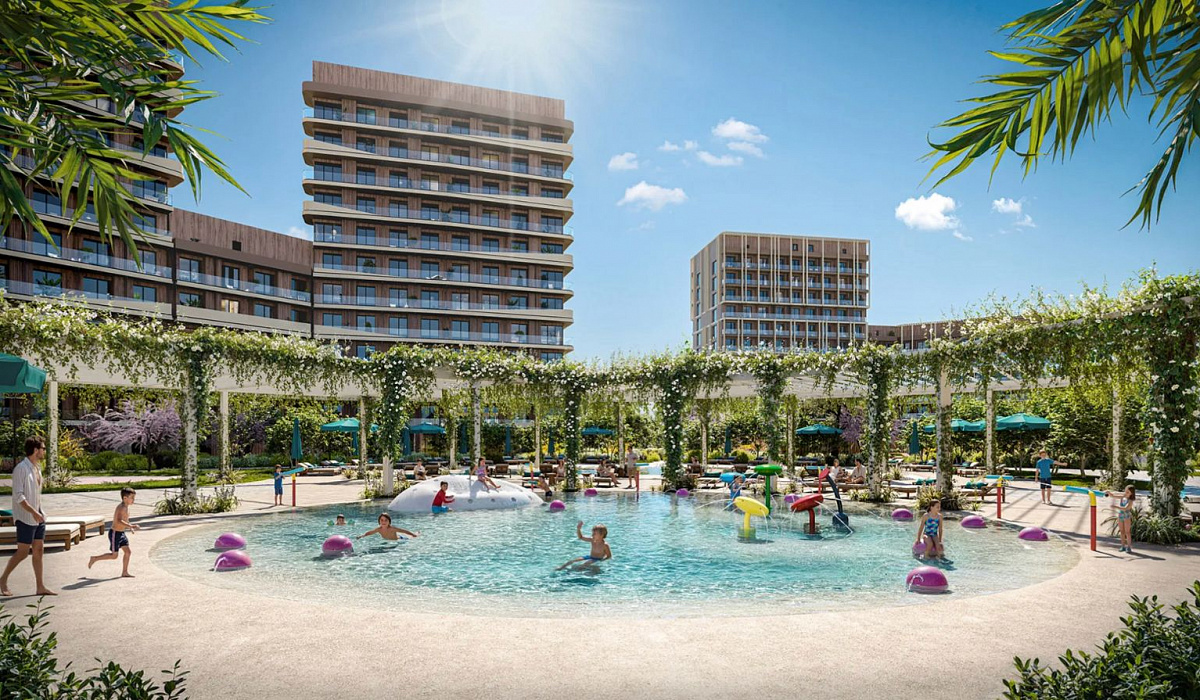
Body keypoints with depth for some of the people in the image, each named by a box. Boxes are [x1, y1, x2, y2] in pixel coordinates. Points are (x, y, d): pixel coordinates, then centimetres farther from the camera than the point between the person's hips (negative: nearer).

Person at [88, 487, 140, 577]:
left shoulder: (125, 507, 8)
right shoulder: (121, 507, -23)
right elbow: (119, 521, -36)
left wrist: (129, 526, 12)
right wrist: (131, 526, -39)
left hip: (121, 533, 9)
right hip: (115, 533, -9)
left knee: (128, 552, 5)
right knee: (114, 555, 2)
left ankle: (124, 572, 11)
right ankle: (94, 559, 22)